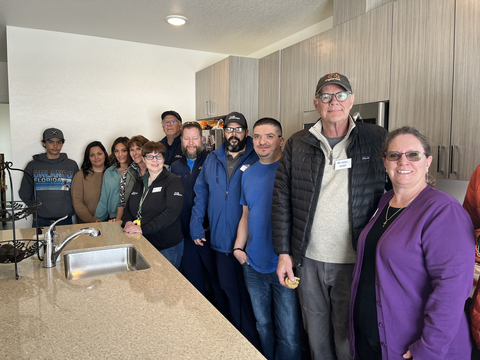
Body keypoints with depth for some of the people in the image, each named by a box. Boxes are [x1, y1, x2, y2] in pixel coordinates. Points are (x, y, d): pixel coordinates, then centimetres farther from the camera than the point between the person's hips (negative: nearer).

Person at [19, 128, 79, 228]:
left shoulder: (72, 165, 5)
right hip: (40, 221, 0)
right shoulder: (33, 165, 5)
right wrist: (37, 208, 4)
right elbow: (24, 194, 9)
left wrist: (70, 210, 0)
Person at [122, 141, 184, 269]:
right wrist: (127, 222, -5)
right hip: (142, 245, 5)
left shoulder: (173, 181, -8)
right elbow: (128, 208, 18)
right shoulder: (139, 183, 13)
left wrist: (143, 228, -23)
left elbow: (172, 211, -19)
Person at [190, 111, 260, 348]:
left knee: (249, 295, 8)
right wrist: (196, 226, 3)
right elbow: (201, 193, 12)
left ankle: (252, 345, 28)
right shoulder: (212, 160, 9)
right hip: (220, 241, 4)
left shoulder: (257, 159, -5)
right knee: (230, 293, 18)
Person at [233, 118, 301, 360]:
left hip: (284, 266, -5)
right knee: (263, 324, 21)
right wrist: (238, 248, 7)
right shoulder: (248, 173, 8)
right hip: (253, 264, 6)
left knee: (289, 335, 4)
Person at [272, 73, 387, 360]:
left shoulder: (377, 139, -2)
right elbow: (282, 200, 3)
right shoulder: (298, 144, 2)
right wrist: (283, 252, -1)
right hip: (308, 261, 2)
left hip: (355, 263, -2)